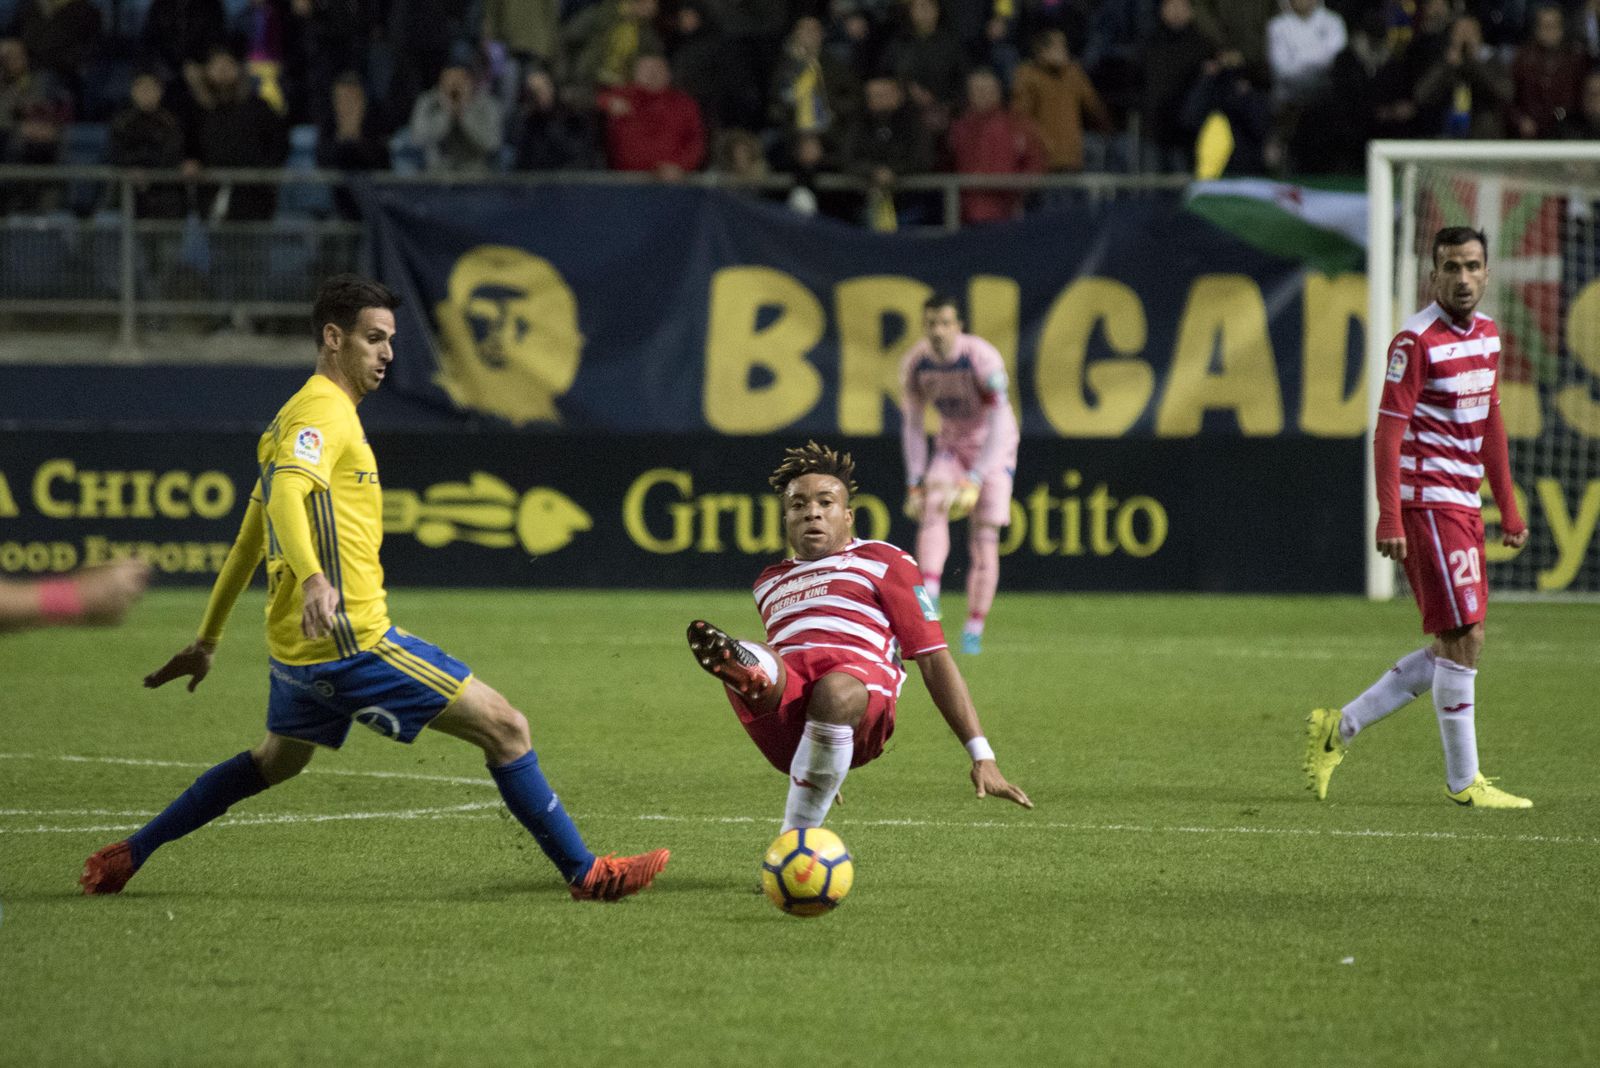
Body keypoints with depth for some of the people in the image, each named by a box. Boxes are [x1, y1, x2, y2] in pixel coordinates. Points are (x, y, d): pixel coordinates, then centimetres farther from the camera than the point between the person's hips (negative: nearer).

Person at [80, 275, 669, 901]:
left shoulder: (295, 416, 20)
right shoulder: (324, 412, -11)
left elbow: (249, 538, 27)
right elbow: (287, 495, -31)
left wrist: (207, 640, 32)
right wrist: (313, 580, -49)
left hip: (297, 648, 10)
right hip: (351, 638, -10)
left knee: (276, 762, 30)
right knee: (504, 728, -6)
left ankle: (123, 859, 30)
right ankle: (586, 873, -4)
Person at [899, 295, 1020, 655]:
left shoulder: (983, 359, -26)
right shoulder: (914, 363, -12)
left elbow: (1000, 423, -29)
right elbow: (911, 422, -1)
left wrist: (975, 479, -37)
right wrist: (915, 481, -8)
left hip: (994, 449, -3)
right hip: (951, 445, 3)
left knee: (984, 540, -9)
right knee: (932, 507, -26)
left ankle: (974, 631, 0)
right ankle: (928, 599, -38)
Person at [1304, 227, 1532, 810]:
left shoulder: (1487, 333, 12)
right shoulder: (1416, 340, -13)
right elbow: (1388, 432, -15)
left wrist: (1508, 509, 18)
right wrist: (1389, 518, -21)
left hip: (1462, 504, 9)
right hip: (1428, 502, -9)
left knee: (1454, 648, 10)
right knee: (1463, 639, -8)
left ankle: (1338, 728, 18)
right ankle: (1464, 781, 1)